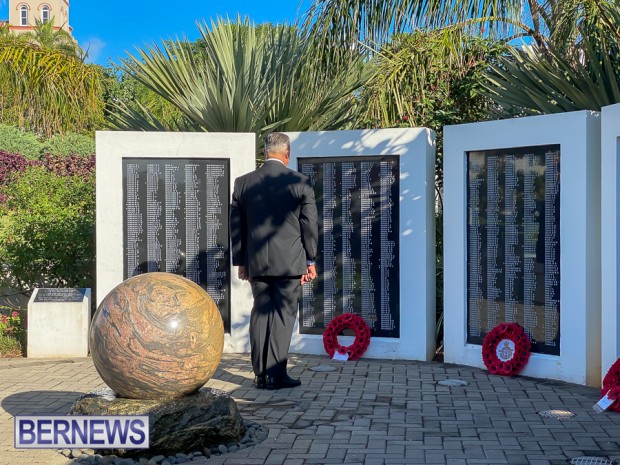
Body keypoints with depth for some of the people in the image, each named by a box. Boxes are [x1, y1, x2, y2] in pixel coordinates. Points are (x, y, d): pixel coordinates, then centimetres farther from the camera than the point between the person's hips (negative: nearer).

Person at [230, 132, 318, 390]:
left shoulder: (243, 183, 3)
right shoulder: (300, 183, -5)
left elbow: (236, 226, 8)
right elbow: (309, 224, -2)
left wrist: (240, 261, 15)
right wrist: (310, 261, 6)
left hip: (256, 262, 3)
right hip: (290, 262, -3)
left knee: (260, 313, 10)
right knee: (283, 315, 2)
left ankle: (261, 375, 12)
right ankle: (276, 374, 0)